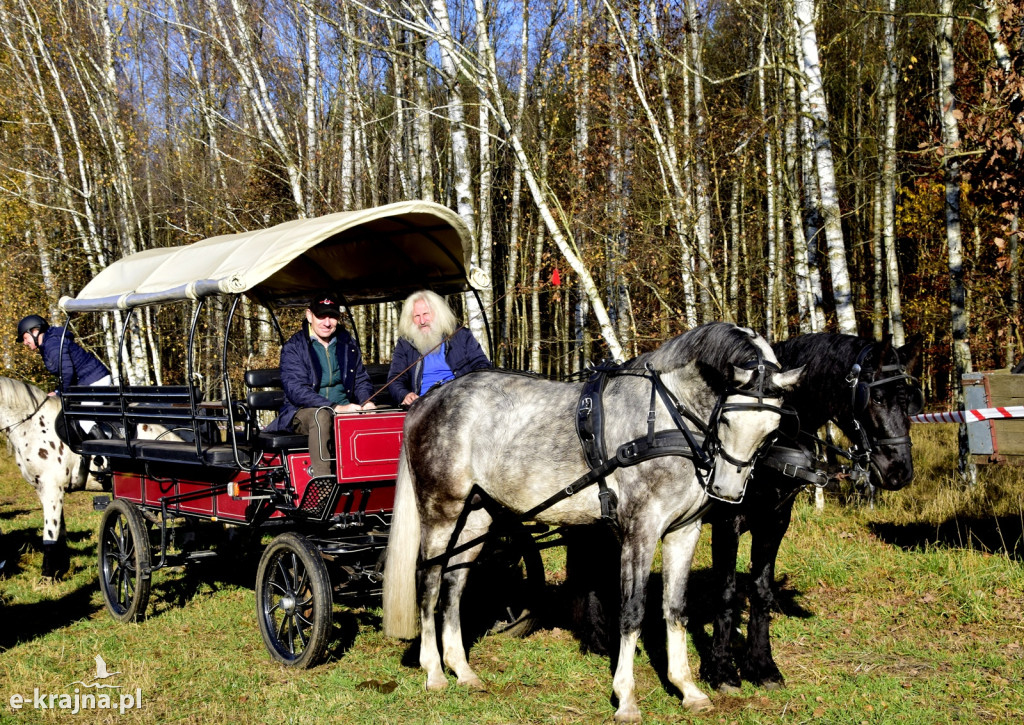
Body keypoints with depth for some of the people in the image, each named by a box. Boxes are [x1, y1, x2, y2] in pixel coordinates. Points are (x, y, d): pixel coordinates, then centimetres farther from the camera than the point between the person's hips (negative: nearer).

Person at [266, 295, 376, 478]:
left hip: (345, 411, 4)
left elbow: (361, 379, 19)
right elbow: (296, 390, -15)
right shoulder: (293, 347, -3)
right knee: (321, 415, -38)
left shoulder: (348, 344, 15)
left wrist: (366, 402, -6)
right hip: (303, 413, -4)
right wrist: (336, 407, -26)